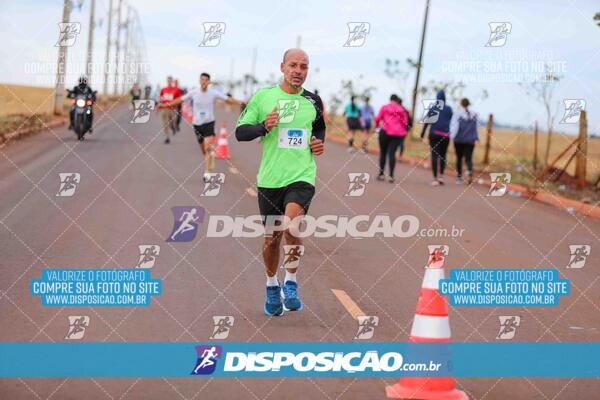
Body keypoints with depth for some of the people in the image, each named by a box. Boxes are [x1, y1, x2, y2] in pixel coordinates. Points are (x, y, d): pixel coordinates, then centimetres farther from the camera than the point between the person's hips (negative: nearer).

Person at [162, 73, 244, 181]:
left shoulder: (213, 93, -6)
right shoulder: (193, 93, -3)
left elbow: (228, 99, -4)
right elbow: (180, 100, 6)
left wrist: (241, 103, -14)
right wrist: (166, 105, 3)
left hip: (209, 123, -2)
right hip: (197, 123, 2)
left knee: (207, 147, -18)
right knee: (204, 150, 10)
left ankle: (207, 172, -16)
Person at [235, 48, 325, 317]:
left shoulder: (313, 101, 8)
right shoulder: (262, 96, 2)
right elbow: (240, 132, 2)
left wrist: (319, 143, 6)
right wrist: (264, 126, -16)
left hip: (302, 176, -1)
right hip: (270, 178, 1)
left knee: (291, 226, -25)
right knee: (271, 237, 9)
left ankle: (291, 284, -9)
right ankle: (272, 287, 33)